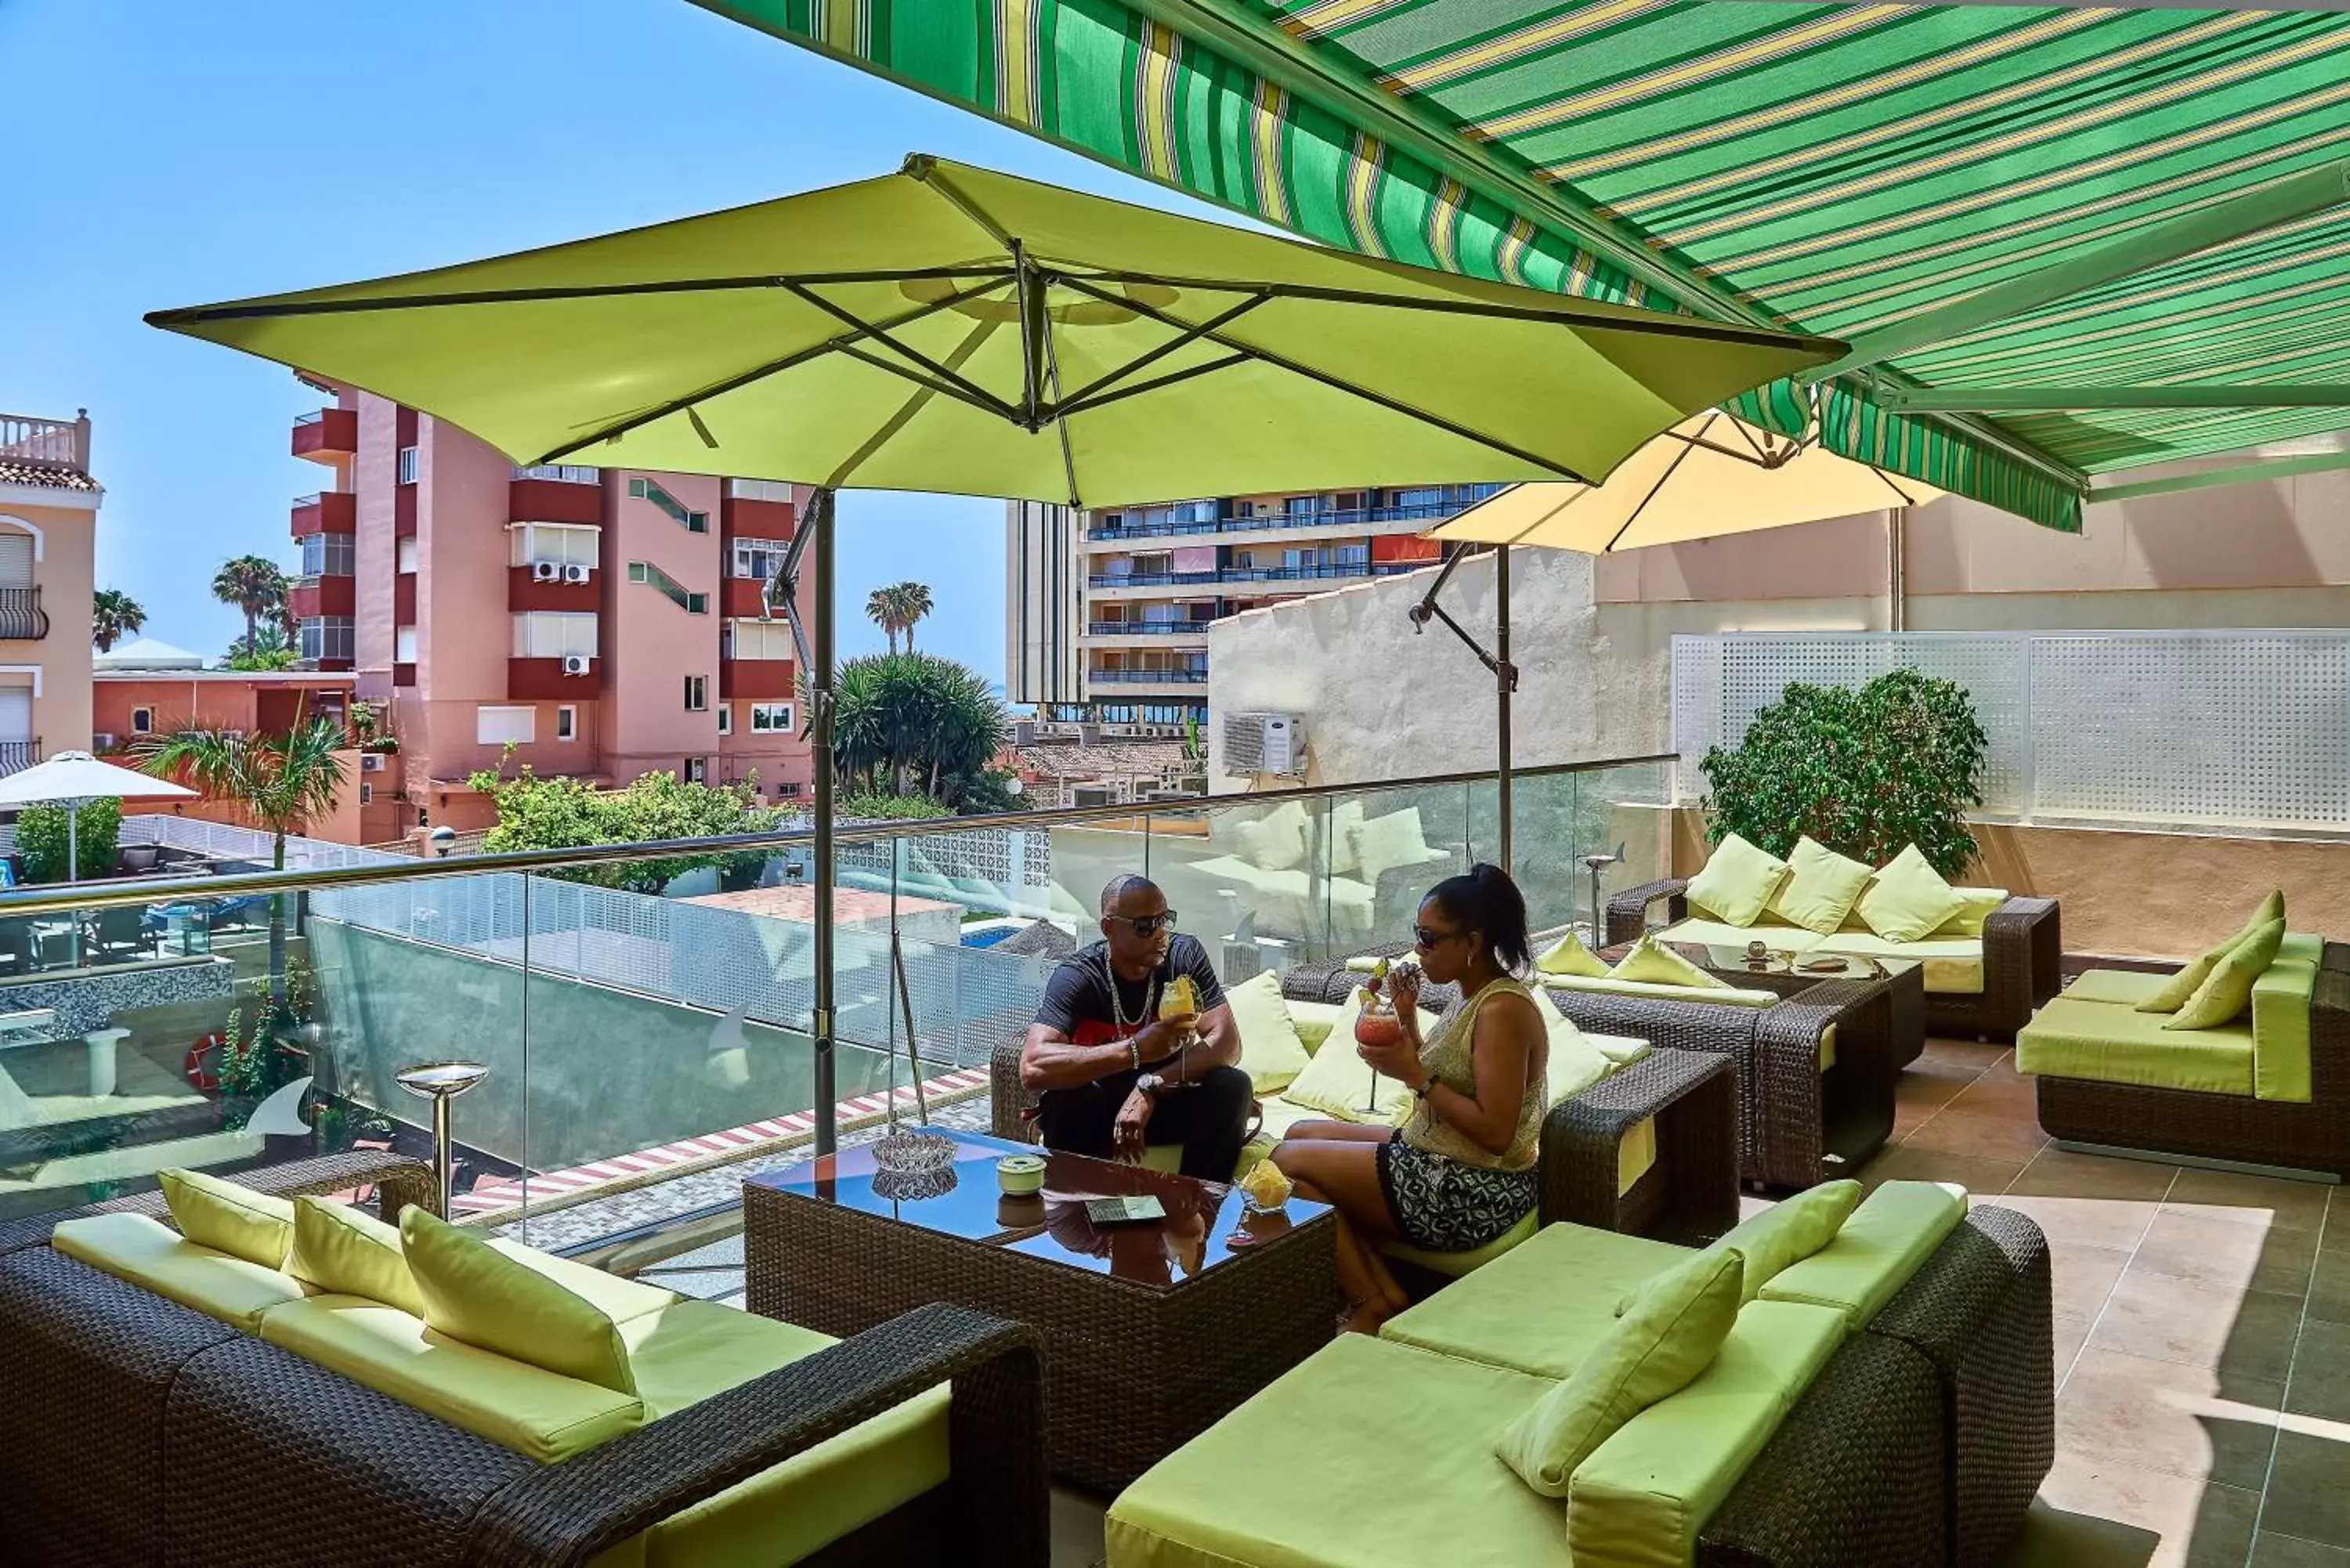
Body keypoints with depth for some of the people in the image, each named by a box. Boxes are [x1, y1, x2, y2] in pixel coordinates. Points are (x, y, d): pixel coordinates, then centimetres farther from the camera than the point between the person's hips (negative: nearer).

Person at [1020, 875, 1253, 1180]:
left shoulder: (1186, 956, -10)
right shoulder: (1077, 976, -19)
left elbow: (1227, 1042, -20)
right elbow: (1032, 1067, -34)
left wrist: (1150, 1088, -34)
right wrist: (1136, 1050, -42)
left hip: (1166, 1101, 3)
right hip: (1096, 1109, -2)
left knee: (1233, 1087, -25)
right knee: (1063, 1102, -34)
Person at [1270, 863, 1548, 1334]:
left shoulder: (1503, 1009, -21)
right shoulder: (1472, 996, 8)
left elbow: (1495, 1132, -25)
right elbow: (1440, 1082, 12)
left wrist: (1415, 1075, -21)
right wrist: (1407, 1017, 1)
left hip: (1474, 1195, -11)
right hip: (1436, 1161, 11)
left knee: (1291, 1159, -7)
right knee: (1303, 1133, 15)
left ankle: (1372, 1307, 1)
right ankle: (1387, 1292, 7)